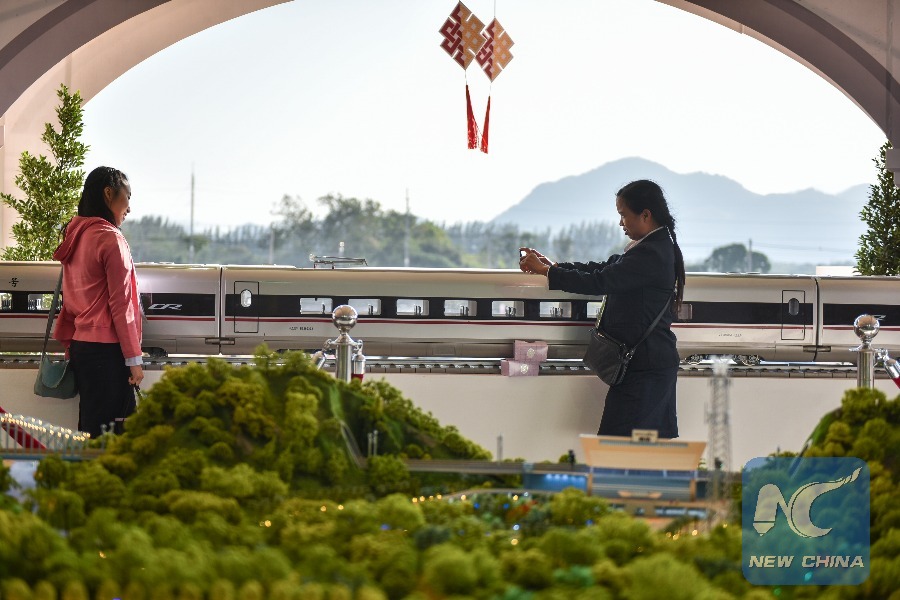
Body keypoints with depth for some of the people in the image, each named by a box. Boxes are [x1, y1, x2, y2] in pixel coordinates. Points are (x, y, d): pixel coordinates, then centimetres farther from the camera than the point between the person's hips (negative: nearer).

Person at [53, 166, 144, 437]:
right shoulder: (110, 238, -11)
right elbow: (121, 305, -13)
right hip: (107, 349, -8)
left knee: (89, 425, 10)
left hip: (80, 345, 8)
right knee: (109, 433, -9)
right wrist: (133, 358, -10)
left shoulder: (74, 235, 12)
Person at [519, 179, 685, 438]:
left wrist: (547, 272, -12)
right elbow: (606, 268, 17)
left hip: (644, 366, -10)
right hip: (657, 361, 10)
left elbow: (600, 281, -21)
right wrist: (554, 265, 10)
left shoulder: (651, 254, -19)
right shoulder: (657, 247, 13)